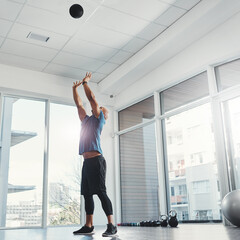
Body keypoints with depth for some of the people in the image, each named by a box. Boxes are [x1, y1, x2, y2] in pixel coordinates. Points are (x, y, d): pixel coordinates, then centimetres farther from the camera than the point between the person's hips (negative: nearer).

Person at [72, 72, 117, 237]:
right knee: (87, 194, 7)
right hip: (87, 161, 8)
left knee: (101, 192, -13)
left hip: (96, 160, -8)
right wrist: (75, 88, 34)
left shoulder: (99, 119, 6)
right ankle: (88, 226, 12)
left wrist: (85, 82, 12)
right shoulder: (86, 120, 25)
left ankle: (111, 226, -13)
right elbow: (79, 104, 31)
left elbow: (92, 98, 2)